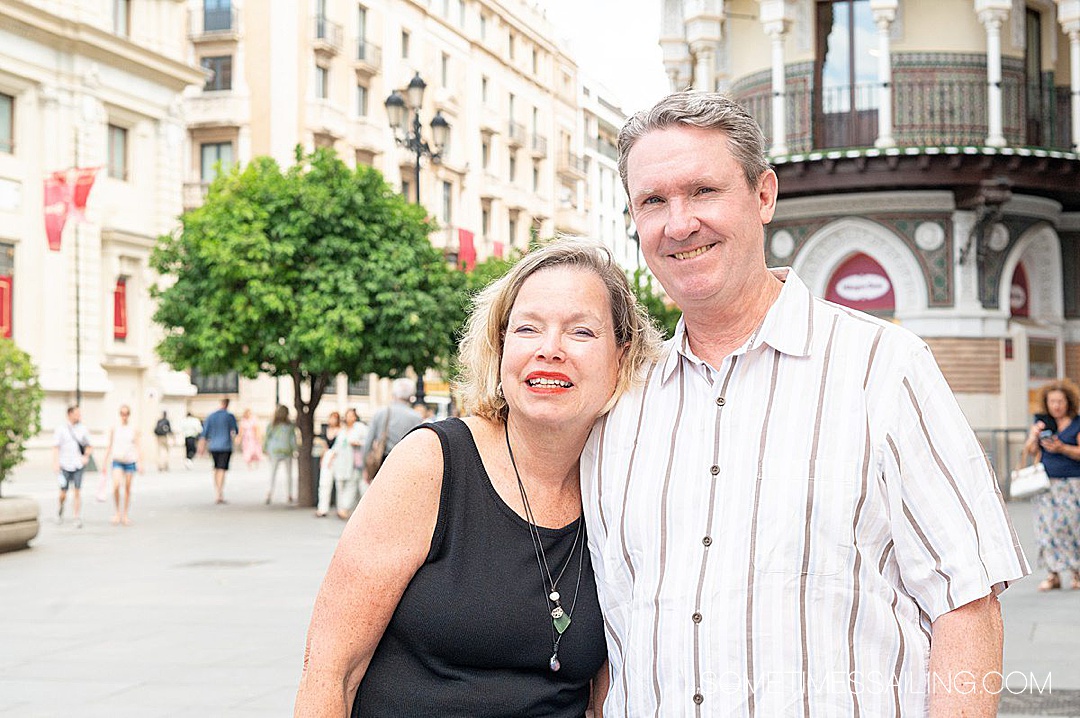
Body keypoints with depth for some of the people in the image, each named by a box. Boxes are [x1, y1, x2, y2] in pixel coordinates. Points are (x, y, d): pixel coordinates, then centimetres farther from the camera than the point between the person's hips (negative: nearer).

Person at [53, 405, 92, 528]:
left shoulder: (83, 429, 8)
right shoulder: (61, 429, 1)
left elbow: (89, 447, 15)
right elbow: (56, 447, -1)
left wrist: (86, 456, -4)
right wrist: (55, 463, -11)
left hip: (78, 466, 1)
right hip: (65, 466, -1)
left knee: (77, 492, -6)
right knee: (64, 493, 4)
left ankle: (78, 518, -5)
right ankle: (60, 511, 32)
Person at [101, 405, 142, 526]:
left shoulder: (134, 430, 5)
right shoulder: (114, 429, 6)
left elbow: (137, 447, 3)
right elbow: (109, 446, 11)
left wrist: (139, 462, -8)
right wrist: (104, 463, 9)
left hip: (130, 462, 1)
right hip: (117, 461, -1)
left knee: (127, 488, 5)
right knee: (116, 486, -19)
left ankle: (125, 515, 16)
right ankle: (118, 512, -3)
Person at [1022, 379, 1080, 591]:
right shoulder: (1042, 423, 12)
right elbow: (1030, 452, 10)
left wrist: (1062, 448, -20)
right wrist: (1034, 436, -8)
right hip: (1046, 484, 3)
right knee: (1048, 527, -1)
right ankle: (1053, 574, 3)